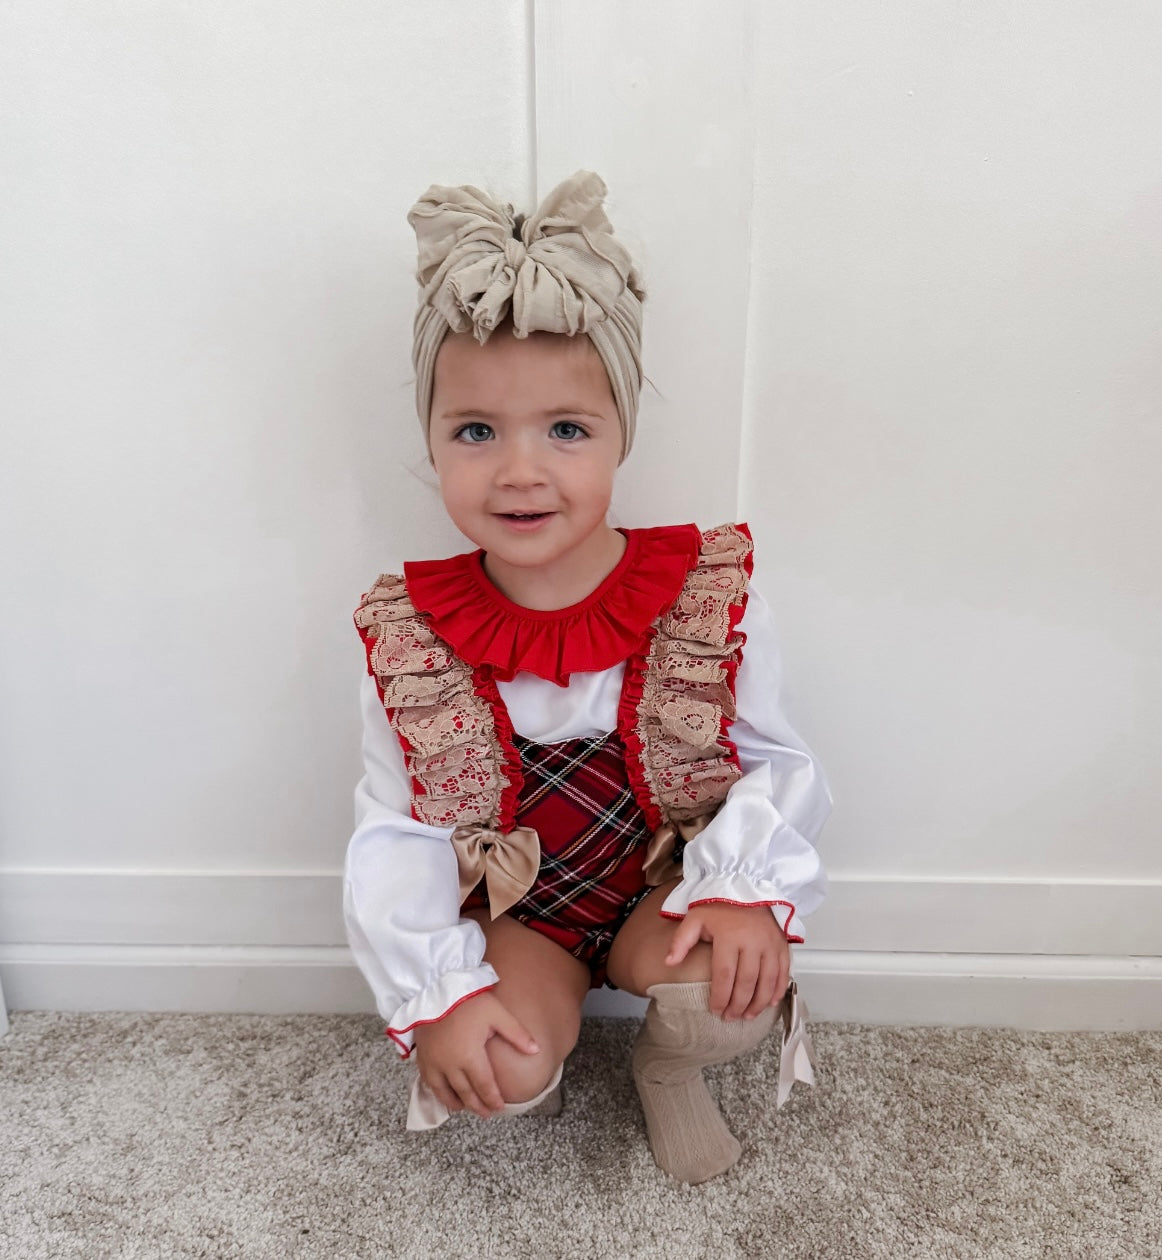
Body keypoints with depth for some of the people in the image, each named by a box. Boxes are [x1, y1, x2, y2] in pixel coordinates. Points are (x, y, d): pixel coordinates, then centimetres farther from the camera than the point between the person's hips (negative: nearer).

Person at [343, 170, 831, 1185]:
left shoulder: (711, 591, -15)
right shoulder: (409, 636, -13)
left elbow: (774, 763, -8)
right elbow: (395, 832, -8)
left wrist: (747, 890, -26)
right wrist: (439, 992, -18)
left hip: (666, 882, 0)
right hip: (511, 907, 1)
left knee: (734, 986, -28)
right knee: (500, 1073, -23)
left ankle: (670, 1068, 11)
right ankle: (534, 1070, 18)